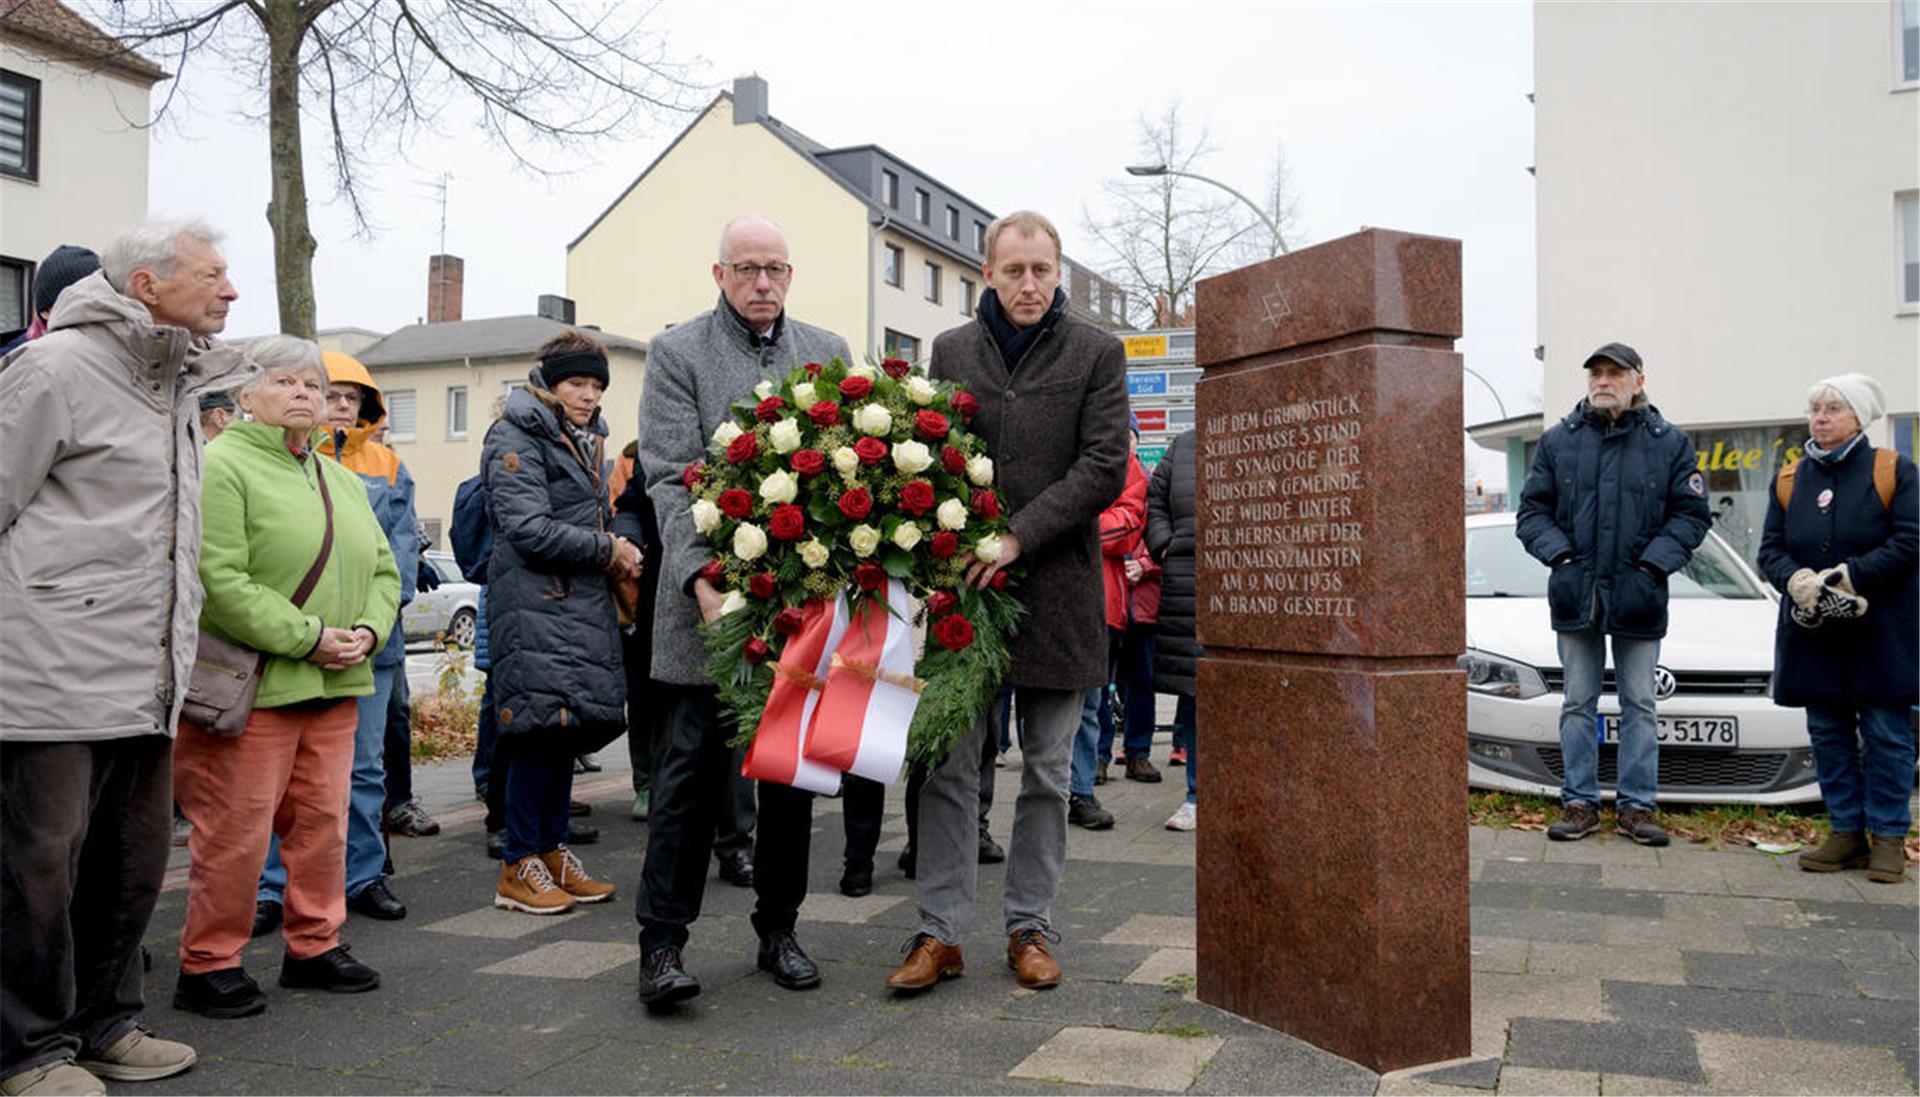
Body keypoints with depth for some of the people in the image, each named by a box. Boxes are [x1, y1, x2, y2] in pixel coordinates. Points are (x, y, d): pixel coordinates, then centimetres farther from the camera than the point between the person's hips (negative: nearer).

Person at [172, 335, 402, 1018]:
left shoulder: (341, 481, 19)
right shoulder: (221, 466, -7)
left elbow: (383, 570, 19)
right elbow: (219, 581, -17)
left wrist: (367, 632, -1)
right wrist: (308, 638, -17)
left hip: (336, 686, 7)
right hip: (253, 687, -7)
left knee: (323, 821, 12)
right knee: (236, 831, -1)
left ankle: (314, 947, 26)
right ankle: (208, 963, 14)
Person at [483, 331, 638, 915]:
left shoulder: (585, 440, 20)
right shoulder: (516, 437, -6)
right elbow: (528, 529, -16)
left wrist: (618, 557, 7)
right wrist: (607, 550, -10)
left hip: (583, 603, 8)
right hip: (535, 604, -8)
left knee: (569, 727, 9)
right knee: (542, 726, -9)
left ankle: (554, 851, 18)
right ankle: (519, 867, 0)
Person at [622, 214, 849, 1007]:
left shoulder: (827, 353, 12)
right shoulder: (676, 352, 1)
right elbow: (669, 478, -7)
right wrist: (702, 578, -20)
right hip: (710, 600, -4)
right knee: (691, 772, 0)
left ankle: (778, 930, 24)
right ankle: (661, 941, 11)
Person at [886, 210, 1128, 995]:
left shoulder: (1095, 353, 3)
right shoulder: (950, 350, 10)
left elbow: (1105, 467, -6)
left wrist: (1019, 535, -16)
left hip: (1056, 586, -1)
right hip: (961, 584, 2)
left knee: (1047, 772, 8)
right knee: (948, 766, 2)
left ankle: (1030, 928, 20)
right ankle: (941, 931, 12)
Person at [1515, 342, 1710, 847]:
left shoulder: (1670, 442, 3)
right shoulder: (1558, 440, 5)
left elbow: (1691, 515, 1)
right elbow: (1531, 511, 6)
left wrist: (1654, 563, -12)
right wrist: (1560, 553, -9)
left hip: (1638, 598, -1)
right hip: (1574, 595, 1)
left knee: (1639, 705, 7)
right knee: (1578, 704, 7)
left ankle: (1635, 805, 16)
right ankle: (1579, 803, 15)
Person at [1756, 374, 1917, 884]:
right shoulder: (1791, 480, 10)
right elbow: (1770, 549, 6)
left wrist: (1848, 576, -19)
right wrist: (1797, 580, -14)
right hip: (1812, 630, 4)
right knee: (1828, 732, 8)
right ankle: (1848, 833, 17)